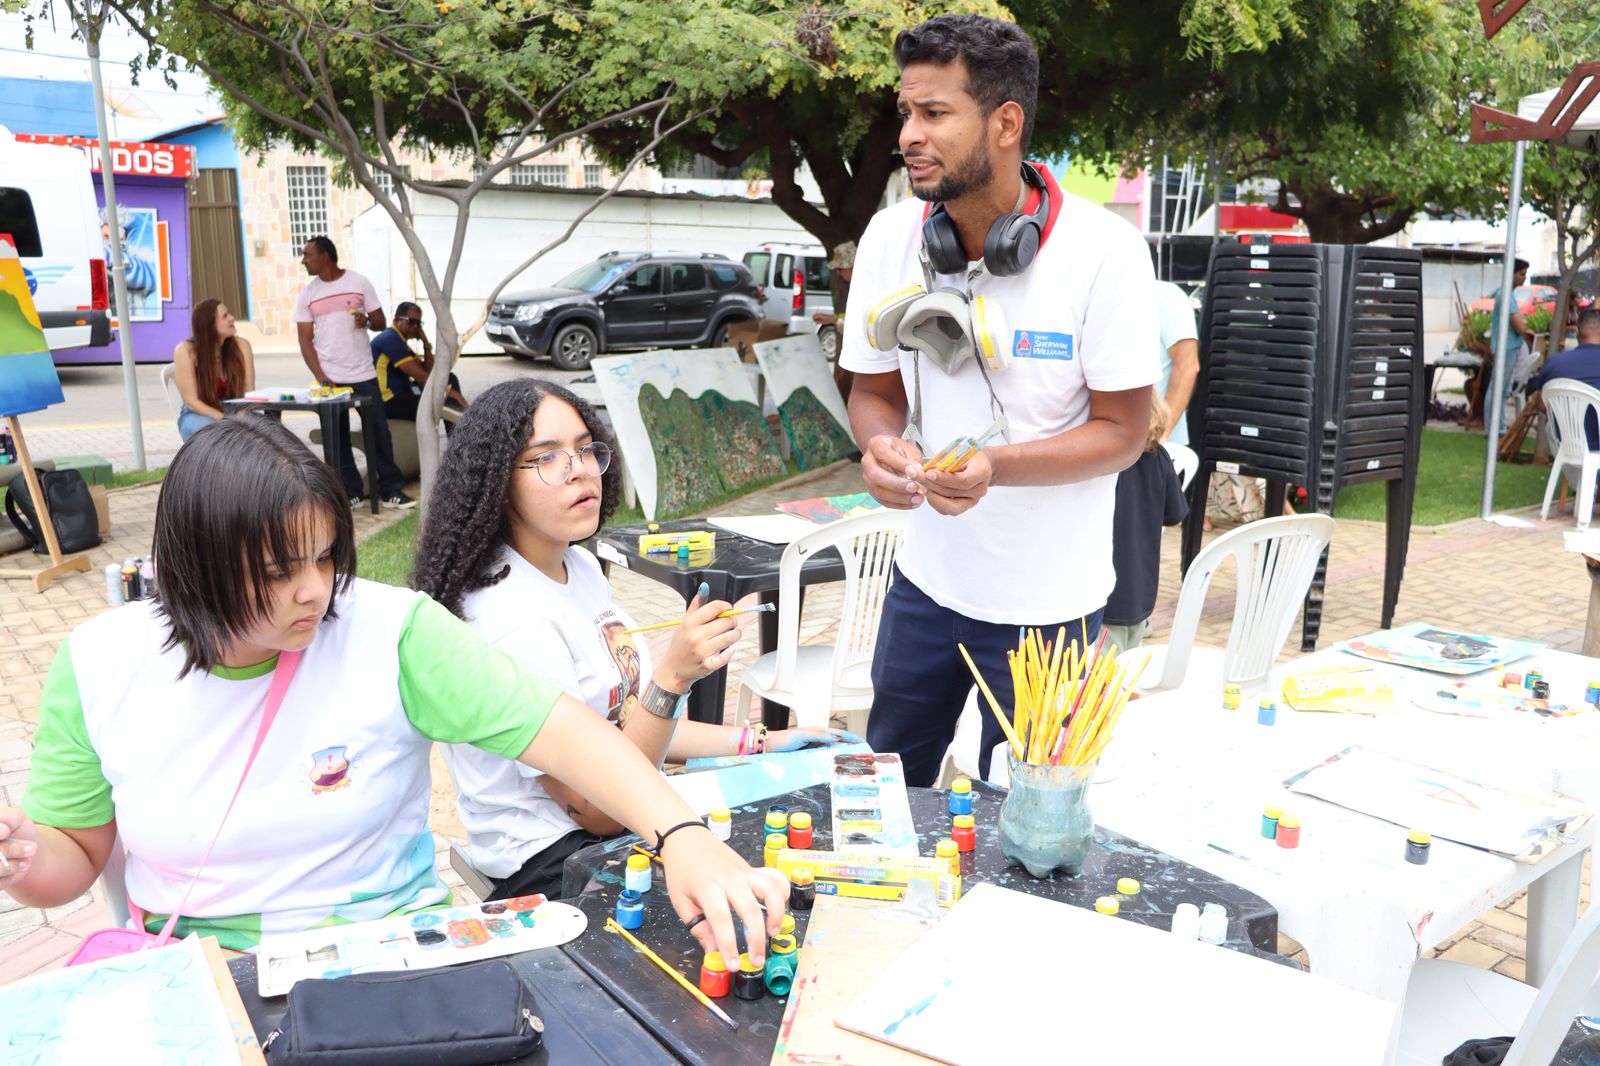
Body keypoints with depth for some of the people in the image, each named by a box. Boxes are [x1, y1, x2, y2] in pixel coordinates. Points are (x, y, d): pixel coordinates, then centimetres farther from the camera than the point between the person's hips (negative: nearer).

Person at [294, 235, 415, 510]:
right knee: (337, 439, 4)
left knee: (378, 432, 0)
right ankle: (350, 492, 11)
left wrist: (367, 321, -19)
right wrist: (319, 376, -11)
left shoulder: (359, 283, 1)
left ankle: (390, 490, 7)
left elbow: (381, 322, 5)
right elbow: (305, 340, 2)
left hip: (363, 375, -1)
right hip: (329, 379, 1)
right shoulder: (307, 294, 5)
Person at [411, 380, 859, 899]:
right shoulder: (515, 621, -24)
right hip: (553, 864, -8)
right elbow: (596, 810, -21)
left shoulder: (579, 565, 4)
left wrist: (762, 741, 11)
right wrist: (672, 677, -31)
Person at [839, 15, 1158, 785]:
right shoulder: (890, 239, -7)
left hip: (1047, 600, -3)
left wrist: (995, 467, -31)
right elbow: (874, 392, 3)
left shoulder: (1105, 253, -19)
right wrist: (880, 445, -21)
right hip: (926, 577, 4)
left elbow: (1122, 433, -14)